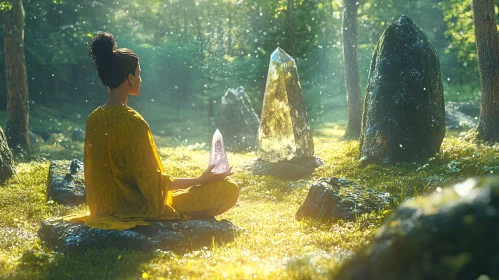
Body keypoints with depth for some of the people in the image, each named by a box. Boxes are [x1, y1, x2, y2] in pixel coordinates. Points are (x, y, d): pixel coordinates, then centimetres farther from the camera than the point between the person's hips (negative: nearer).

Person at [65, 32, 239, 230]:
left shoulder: (94, 119, 1)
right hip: (137, 209, -9)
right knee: (228, 189, -6)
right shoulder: (132, 122, -23)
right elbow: (152, 182, -19)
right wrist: (201, 180, -9)